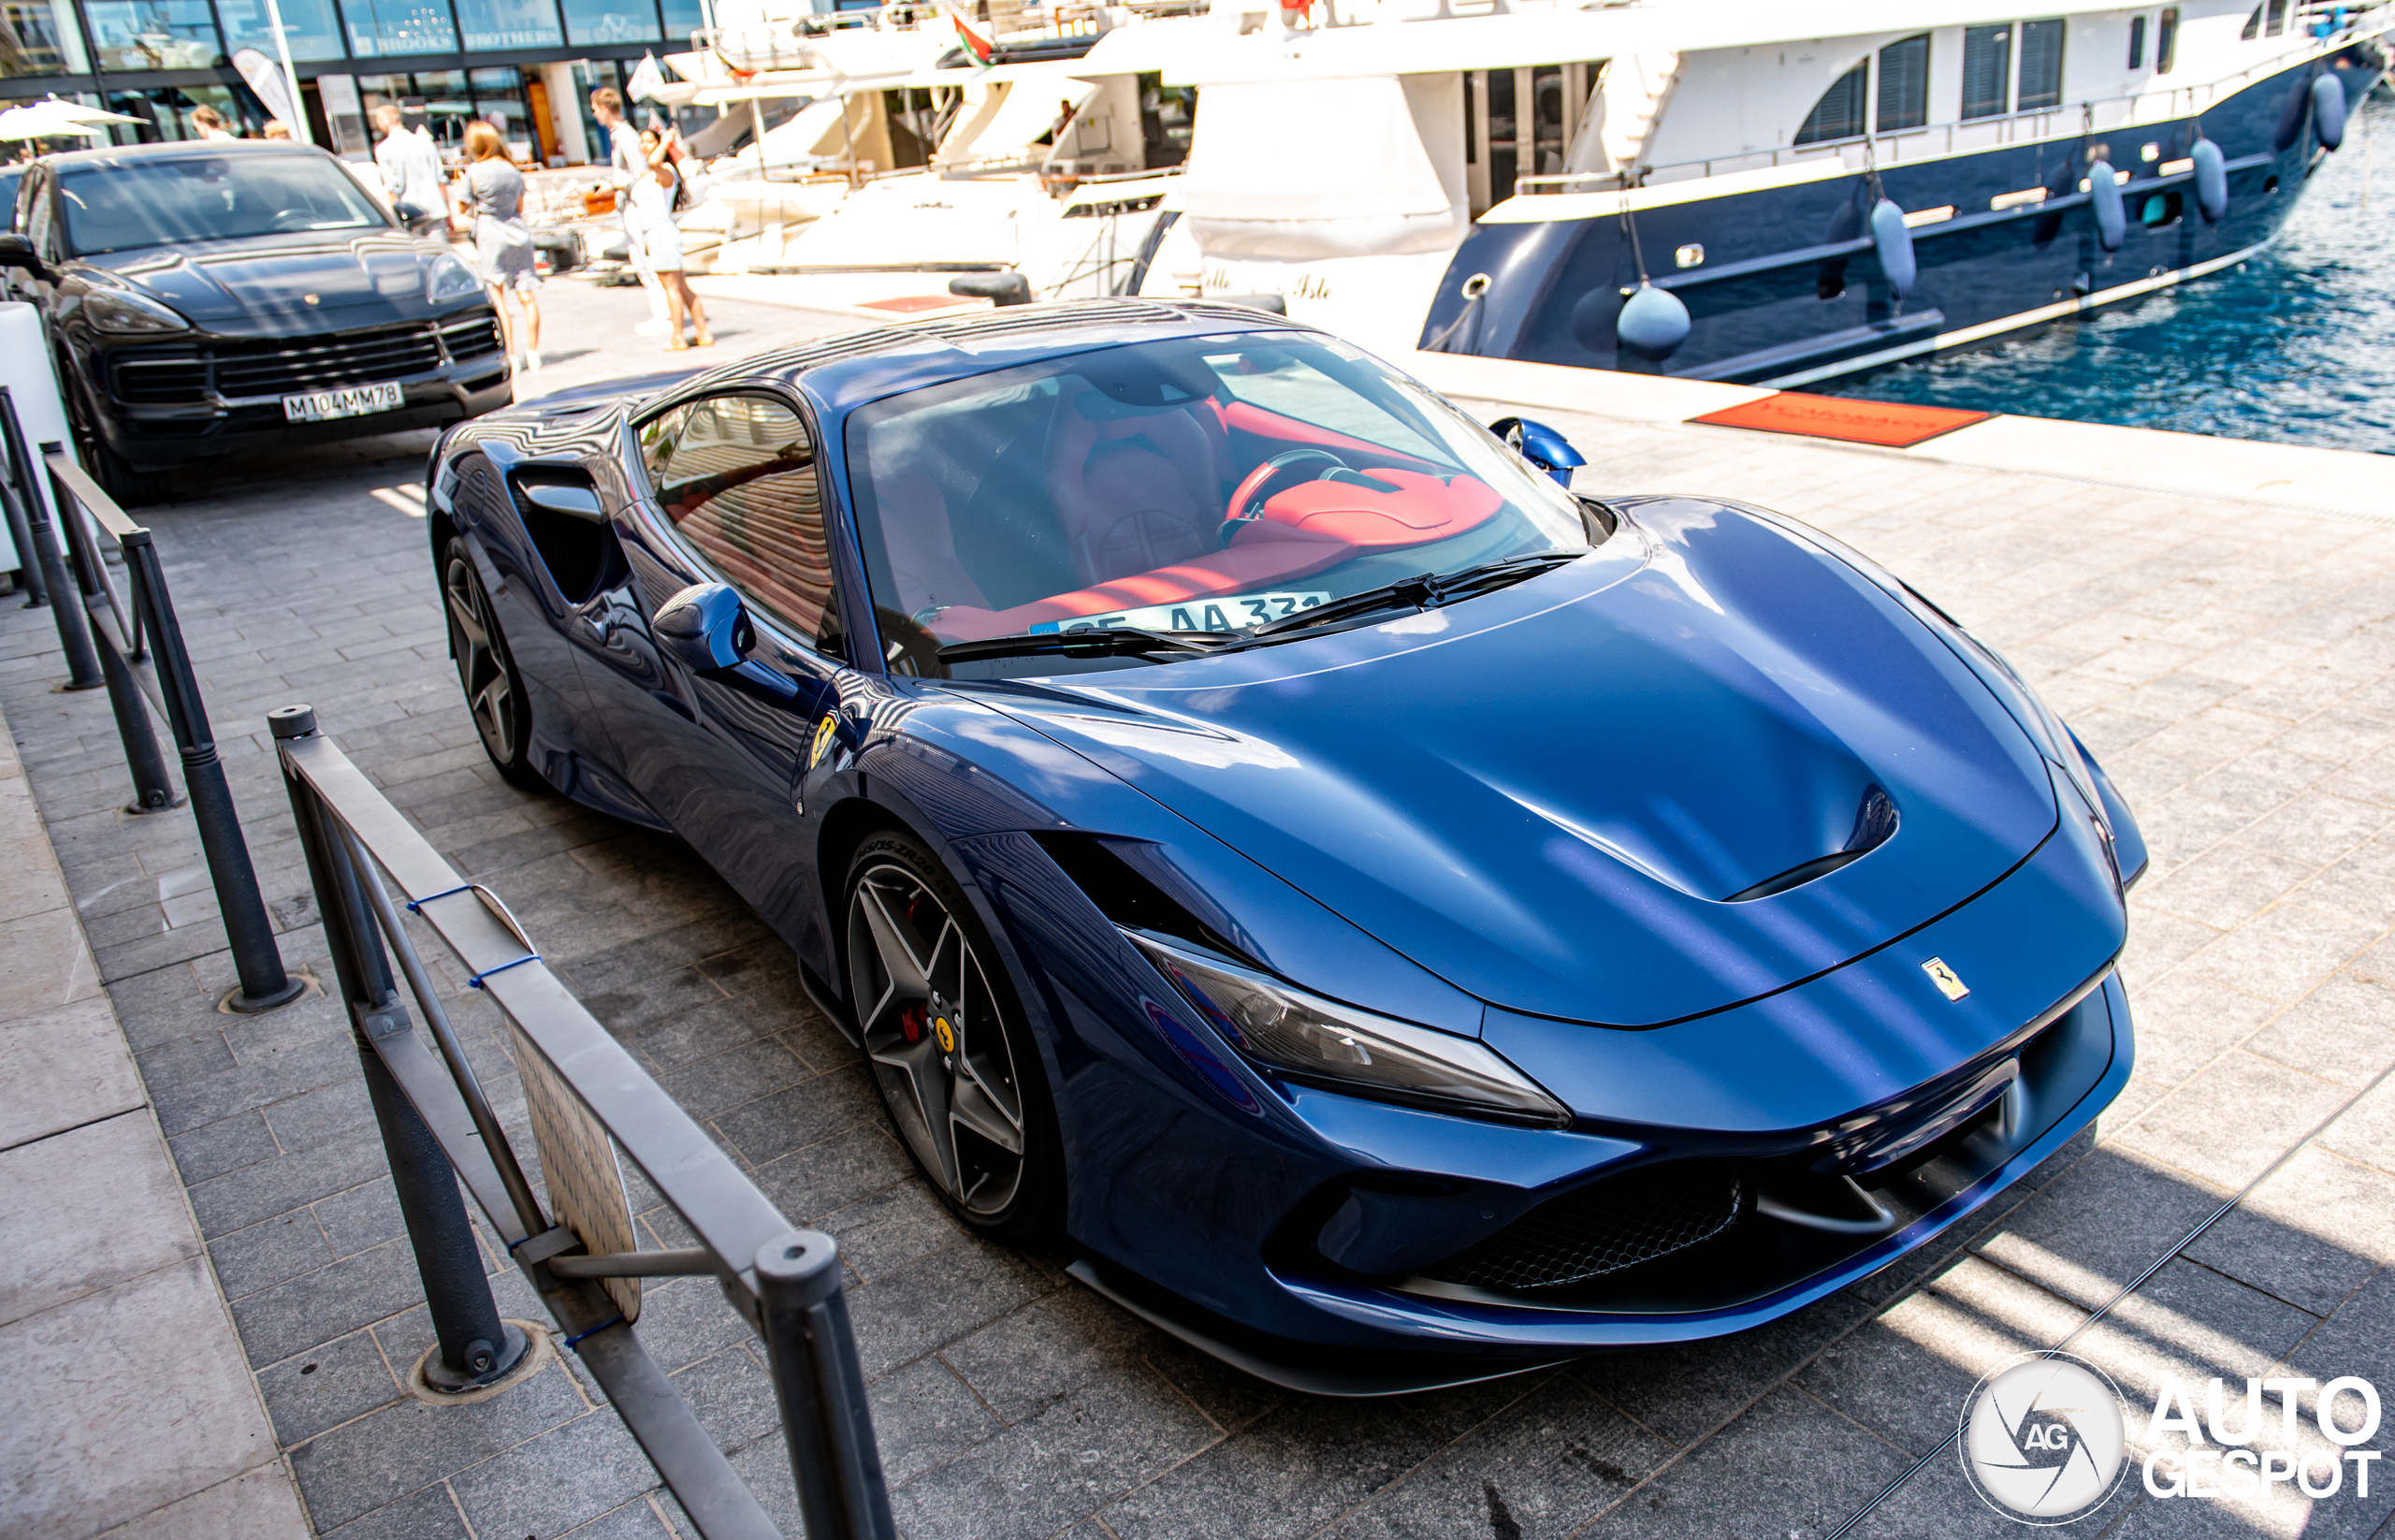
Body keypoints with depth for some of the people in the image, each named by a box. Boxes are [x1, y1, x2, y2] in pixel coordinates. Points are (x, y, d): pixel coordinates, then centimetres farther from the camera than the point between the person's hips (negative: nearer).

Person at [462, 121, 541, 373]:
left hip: (489, 233, -4)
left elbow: (468, 208, 0)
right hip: (518, 233, 4)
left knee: (498, 298, 0)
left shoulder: (474, 172, -8)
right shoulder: (514, 171, 7)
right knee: (527, 295, 4)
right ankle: (533, 352, 5)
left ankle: (511, 355, -3)